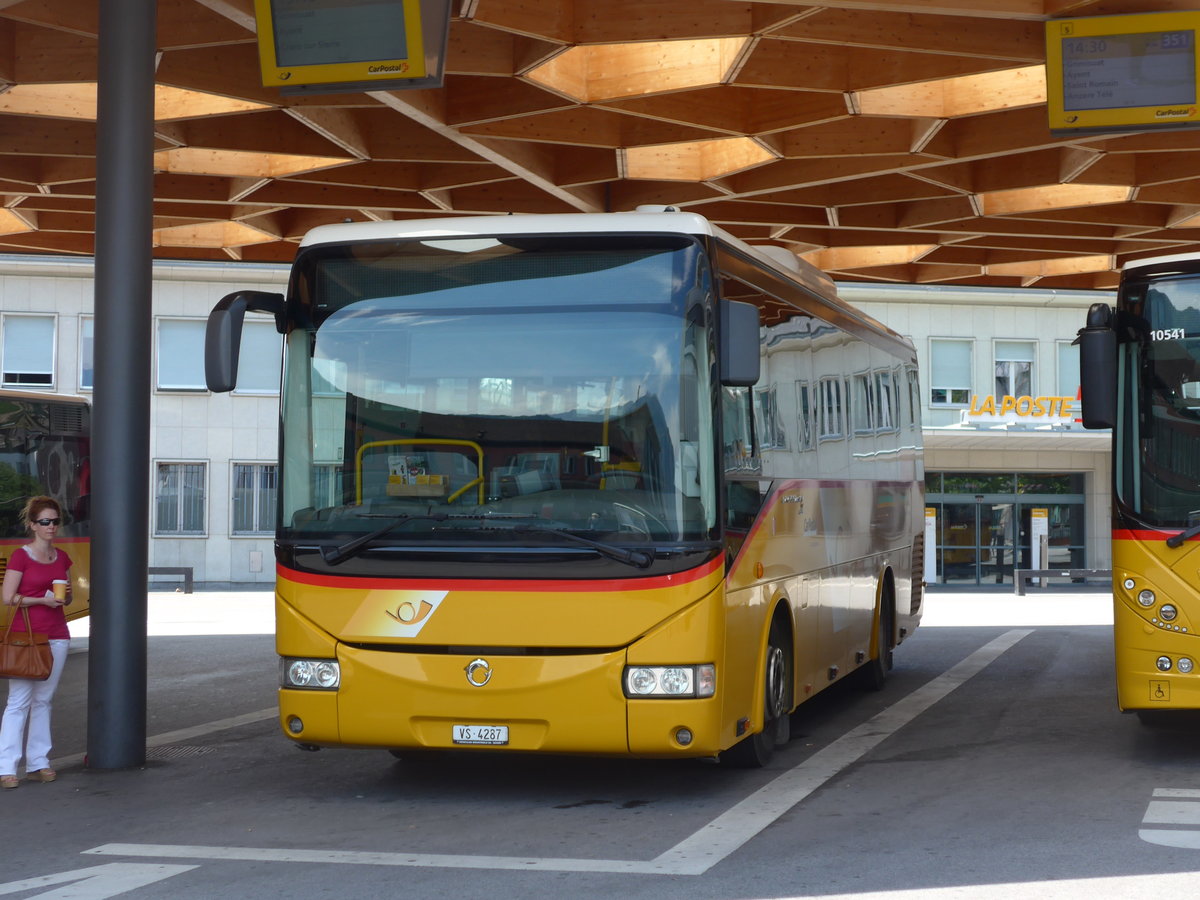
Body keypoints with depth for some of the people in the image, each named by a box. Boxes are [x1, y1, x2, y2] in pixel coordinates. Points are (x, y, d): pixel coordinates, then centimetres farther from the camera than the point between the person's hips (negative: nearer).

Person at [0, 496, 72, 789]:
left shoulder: (62, 557, 11)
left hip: (57, 635, 6)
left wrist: (65, 594, -2)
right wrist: (43, 599, -15)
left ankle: (38, 763, 13)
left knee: (43, 700, 9)